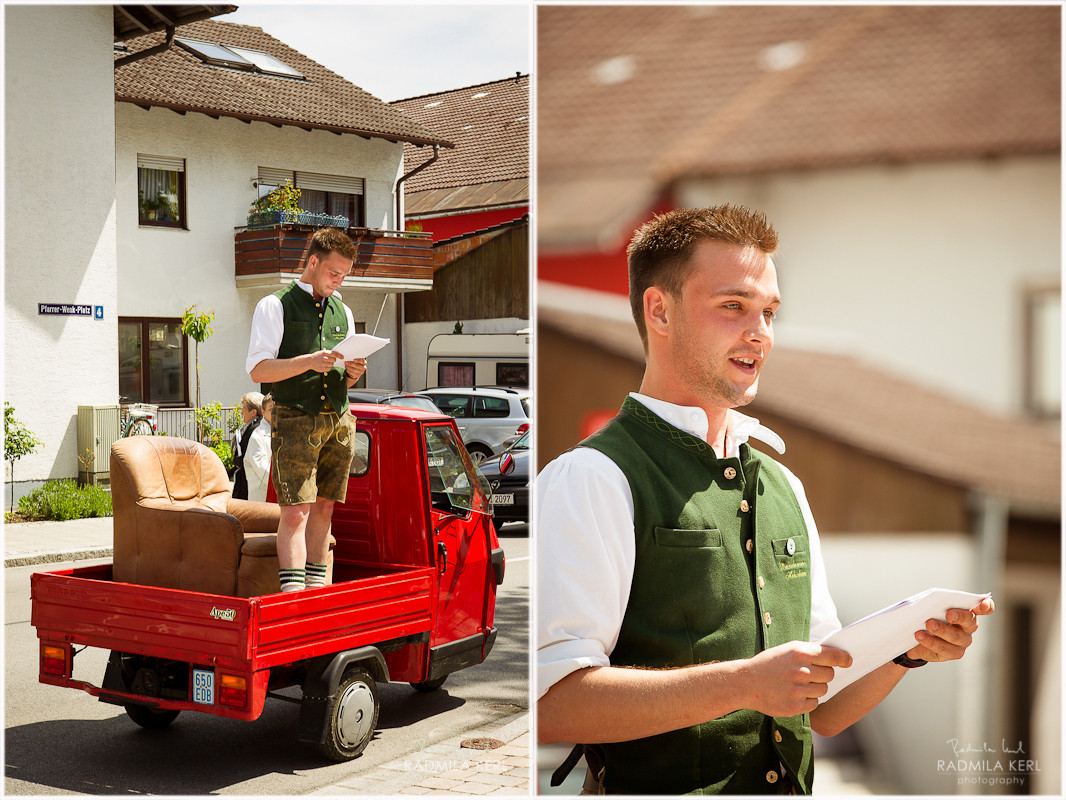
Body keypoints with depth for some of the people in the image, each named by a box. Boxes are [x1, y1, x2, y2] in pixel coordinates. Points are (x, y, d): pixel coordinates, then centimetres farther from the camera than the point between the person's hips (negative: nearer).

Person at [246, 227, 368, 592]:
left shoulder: (343, 312, 21)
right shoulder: (275, 306, 2)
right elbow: (258, 369, -8)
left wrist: (353, 373, 1)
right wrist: (309, 361, -19)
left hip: (339, 421, 6)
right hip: (295, 420, -5)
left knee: (324, 509, 5)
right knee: (295, 511, -12)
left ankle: (316, 591, 10)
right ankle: (292, 593, -13)